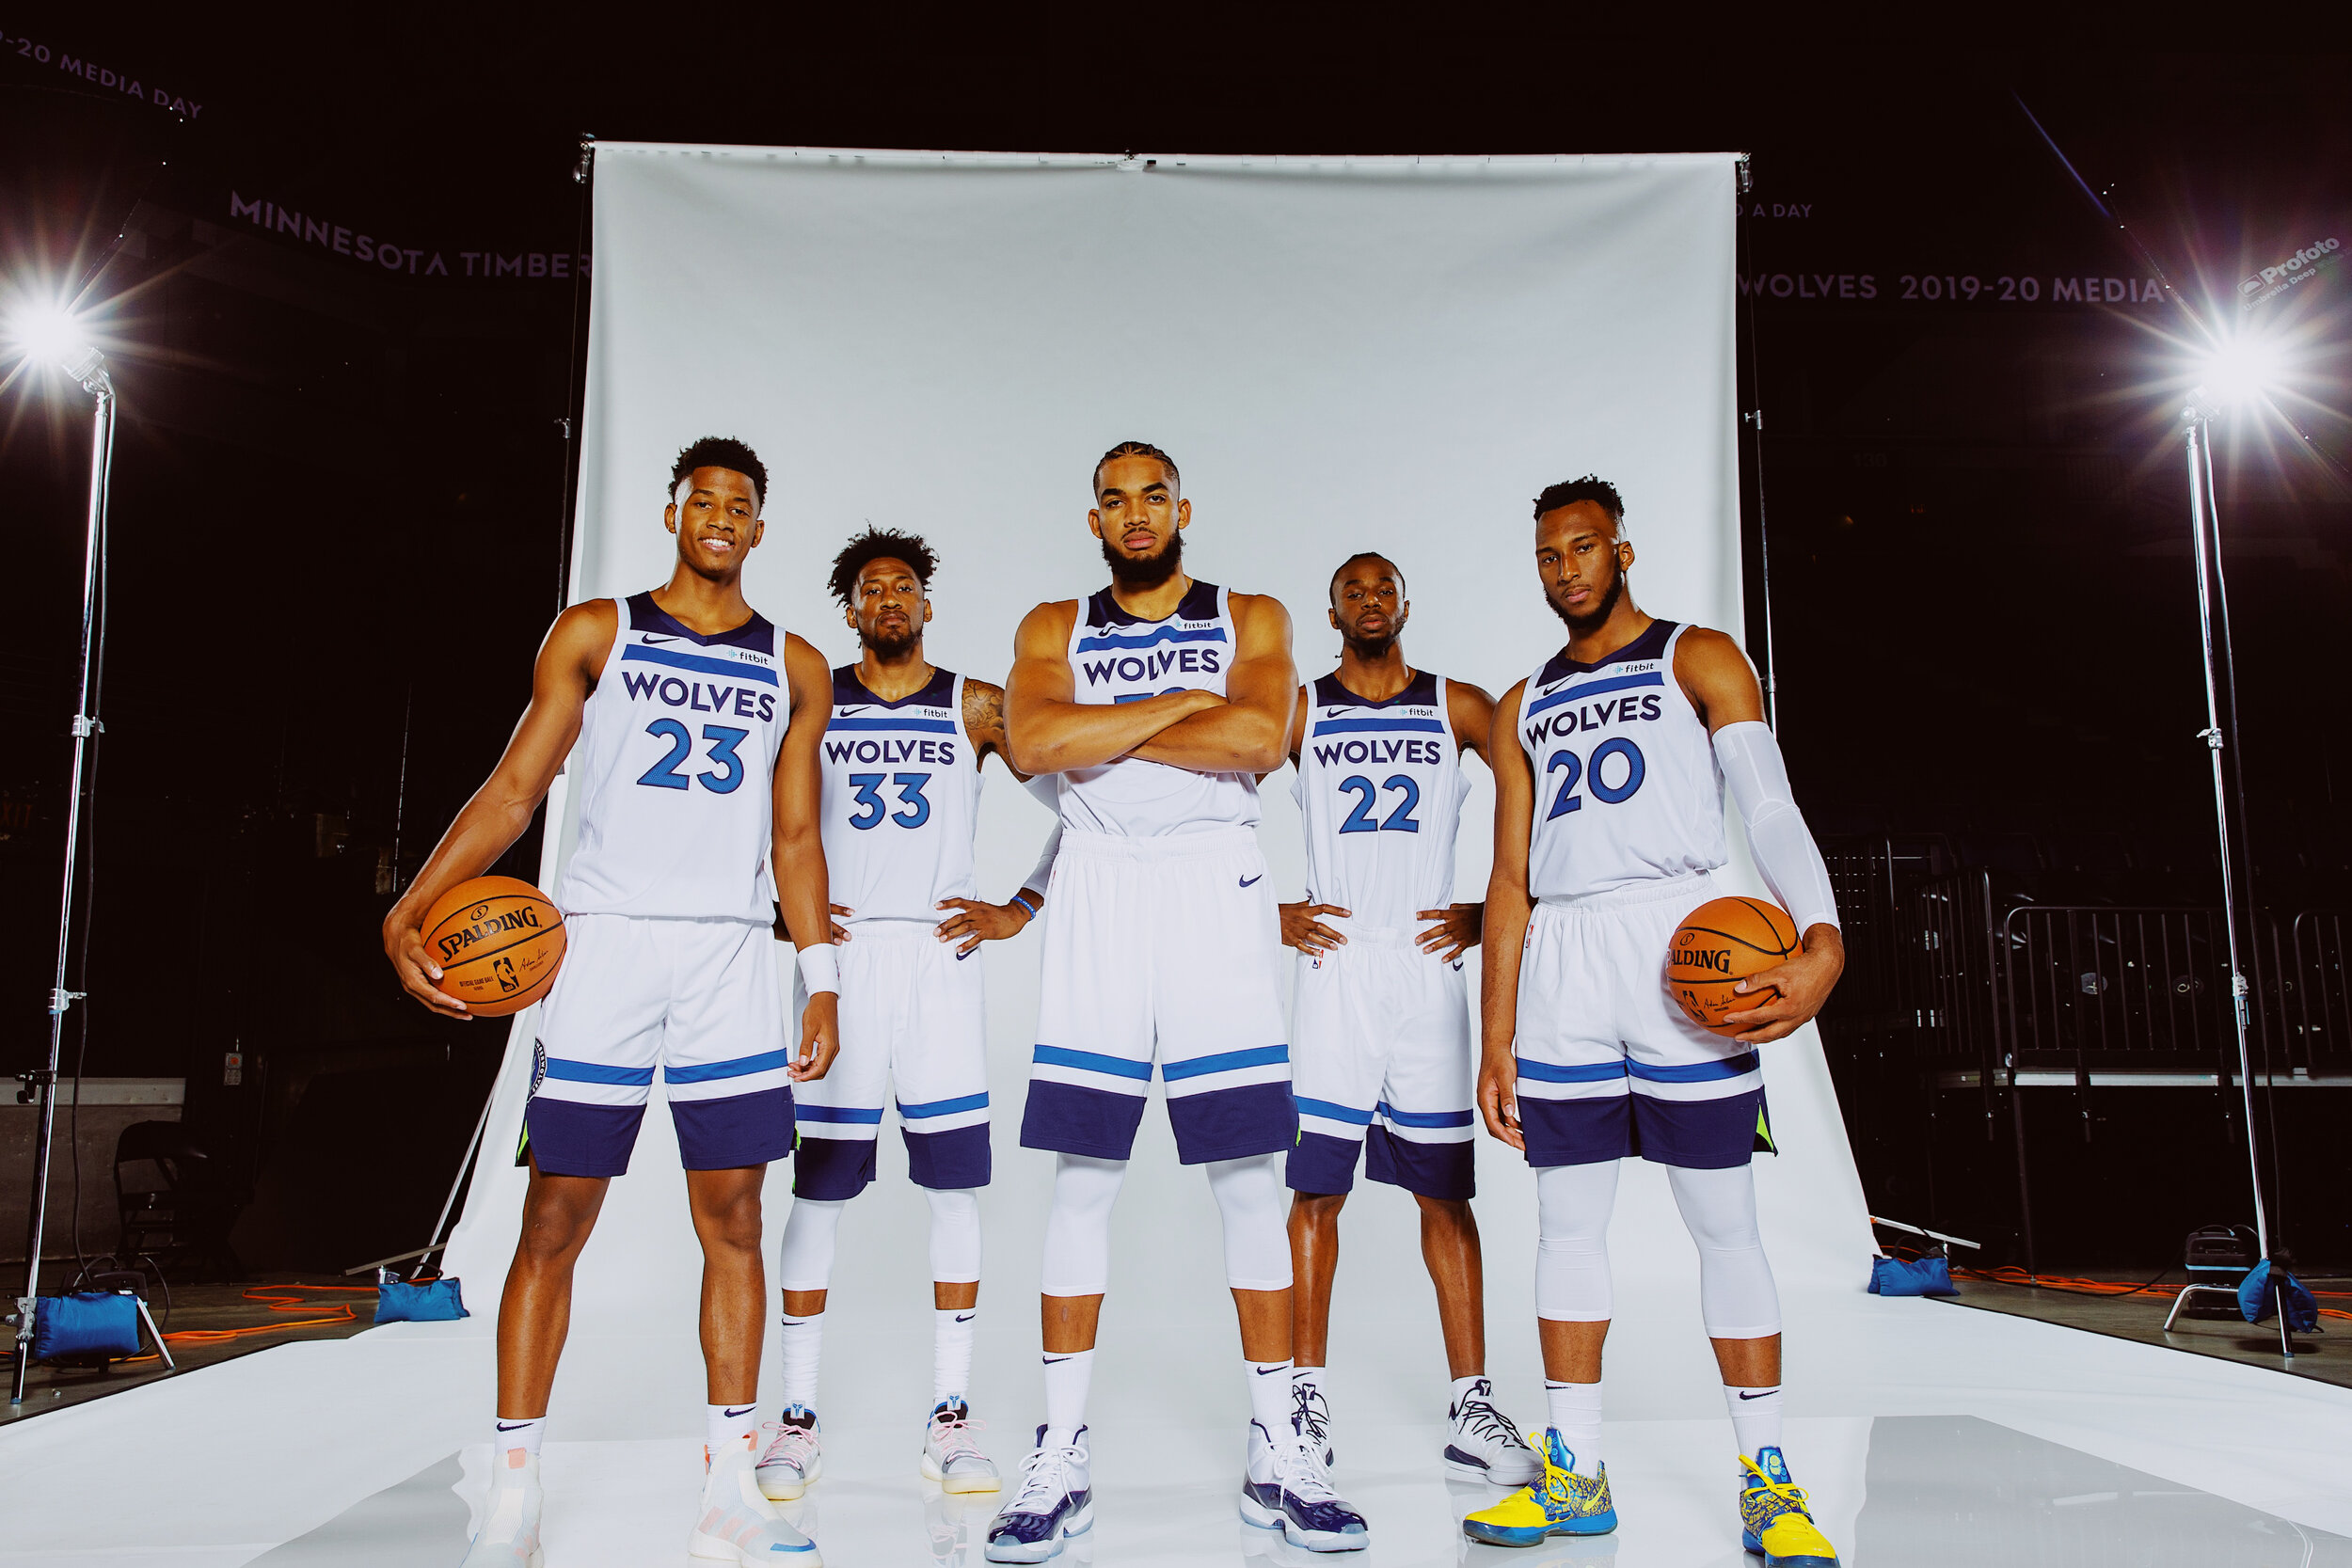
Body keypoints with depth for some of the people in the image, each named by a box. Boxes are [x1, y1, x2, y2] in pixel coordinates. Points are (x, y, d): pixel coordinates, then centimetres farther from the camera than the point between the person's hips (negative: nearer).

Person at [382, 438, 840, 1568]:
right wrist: (409, 911, -9)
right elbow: (512, 788, 3)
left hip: (731, 954, 2)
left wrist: (822, 980, 7)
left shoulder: (793, 668, 14)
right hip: (602, 938, -2)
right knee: (555, 1220, 1)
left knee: (733, 1220, 2)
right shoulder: (594, 634, 9)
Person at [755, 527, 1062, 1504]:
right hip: (838, 957, 0)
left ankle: (950, 1416, 10)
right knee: (819, 1187, 1)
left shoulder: (976, 708, 8)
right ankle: (798, 1416, 12)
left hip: (941, 957, 0)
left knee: (954, 1184, -1)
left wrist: (1021, 911, 1)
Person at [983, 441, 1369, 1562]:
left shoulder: (1251, 618, 11)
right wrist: (1185, 704, -8)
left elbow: (1261, 737, -10)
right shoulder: (1053, 628, 13)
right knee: (1082, 1178, -1)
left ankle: (1277, 1453, 10)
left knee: (1251, 1181, 0)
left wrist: (1105, 737, -7)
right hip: (1098, 895, 1)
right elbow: (1031, 743, -8)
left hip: (1217, 892, 0)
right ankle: (1061, 1459, 8)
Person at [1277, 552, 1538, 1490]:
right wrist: (1270, 913, 1)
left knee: (1446, 1192, 2)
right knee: (1316, 1189, 0)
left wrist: (1493, 912, 1)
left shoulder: (1458, 707, 9)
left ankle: (1471, 1411, 8)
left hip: (1429, 964, 0)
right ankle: (1306, 1396, 11)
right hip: (1331, 960, 0)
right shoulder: (1297, 710, 9)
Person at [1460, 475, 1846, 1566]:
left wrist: (1821, 939, -25)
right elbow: (1510, 881, 15)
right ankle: (1574, 1474, 15)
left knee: (1722, 1220, -1)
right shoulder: (1524, 708, 19)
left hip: (1679, 945, -4)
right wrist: (1496, 1039, 8)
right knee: (1567, 1220, 6)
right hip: (1561, 965, 4)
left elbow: (1769, 808, -7)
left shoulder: (1698, 660, 6)